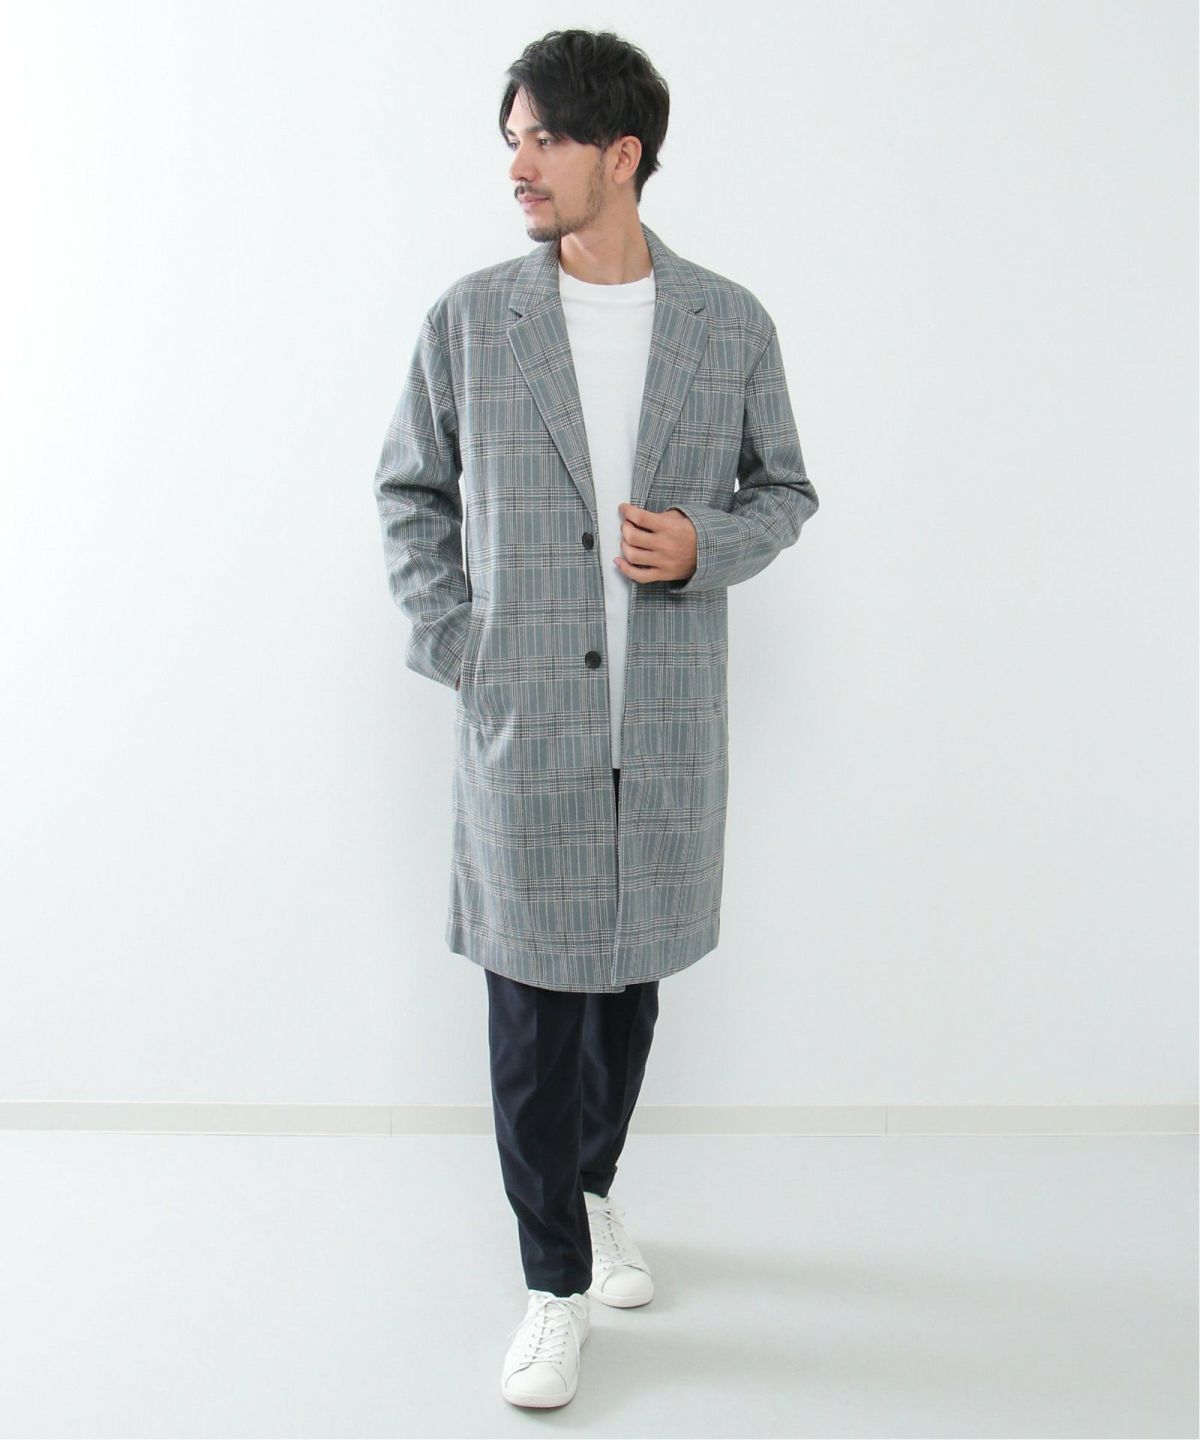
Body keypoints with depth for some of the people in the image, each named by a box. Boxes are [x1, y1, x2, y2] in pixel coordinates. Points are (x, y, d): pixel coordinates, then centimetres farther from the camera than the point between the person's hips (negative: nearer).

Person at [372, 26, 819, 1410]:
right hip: (520, 717, -1)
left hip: (667, 721, 2)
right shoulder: (468, 317, 1)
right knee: (534, 1001, 2)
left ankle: (589, 1188, 41)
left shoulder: (730, 324, 3)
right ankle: (555, 1282, 20)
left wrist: (705, 544, -9)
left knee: (630, 978, 14)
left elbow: (783, 489, 12)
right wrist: (447, 638, -2)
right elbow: (409, 488, 9)